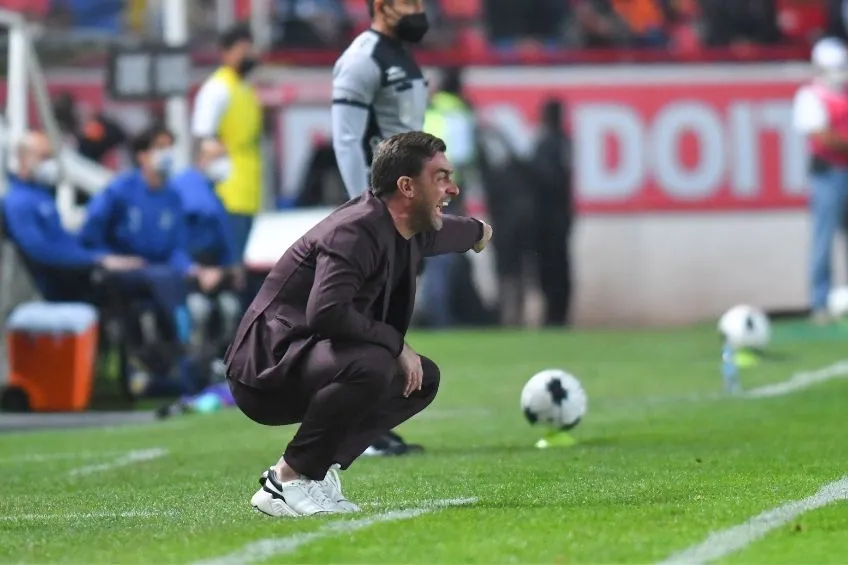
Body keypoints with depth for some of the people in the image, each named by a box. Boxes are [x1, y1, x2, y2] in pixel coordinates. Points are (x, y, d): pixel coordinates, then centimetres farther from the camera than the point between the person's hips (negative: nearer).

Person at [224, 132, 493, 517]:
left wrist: (476, 232, 59)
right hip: (266, 371, -11)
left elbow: (442, 232, 37)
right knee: (372, 365, -34)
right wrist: (395, 343, -25)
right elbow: (325, 312, -36)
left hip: (309, 361, 11)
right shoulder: (357, 231, -22)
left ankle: (318, 469, 5)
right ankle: (286, 481, -21)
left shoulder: (410, 232, 9)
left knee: (424, 378, 12)